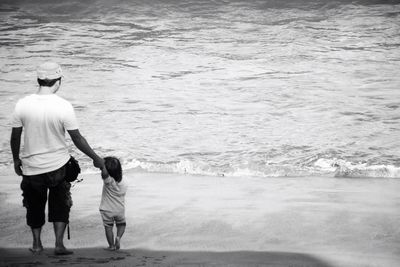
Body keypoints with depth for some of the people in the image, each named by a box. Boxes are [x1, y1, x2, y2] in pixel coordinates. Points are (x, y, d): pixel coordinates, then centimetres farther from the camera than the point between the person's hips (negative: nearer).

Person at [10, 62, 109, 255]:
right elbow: (77, 139, -10)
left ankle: (36, 244, 27)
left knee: (35, 205, 21)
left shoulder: (22, 104, -11)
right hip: (58, 166, -2)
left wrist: (16, 160, 15)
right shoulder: (64, 107, -17)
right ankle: (59, 244, 9)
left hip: (31, 166, 2)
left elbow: (15, 137, -2)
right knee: (60, 204, 16)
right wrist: (96, 159, 2)